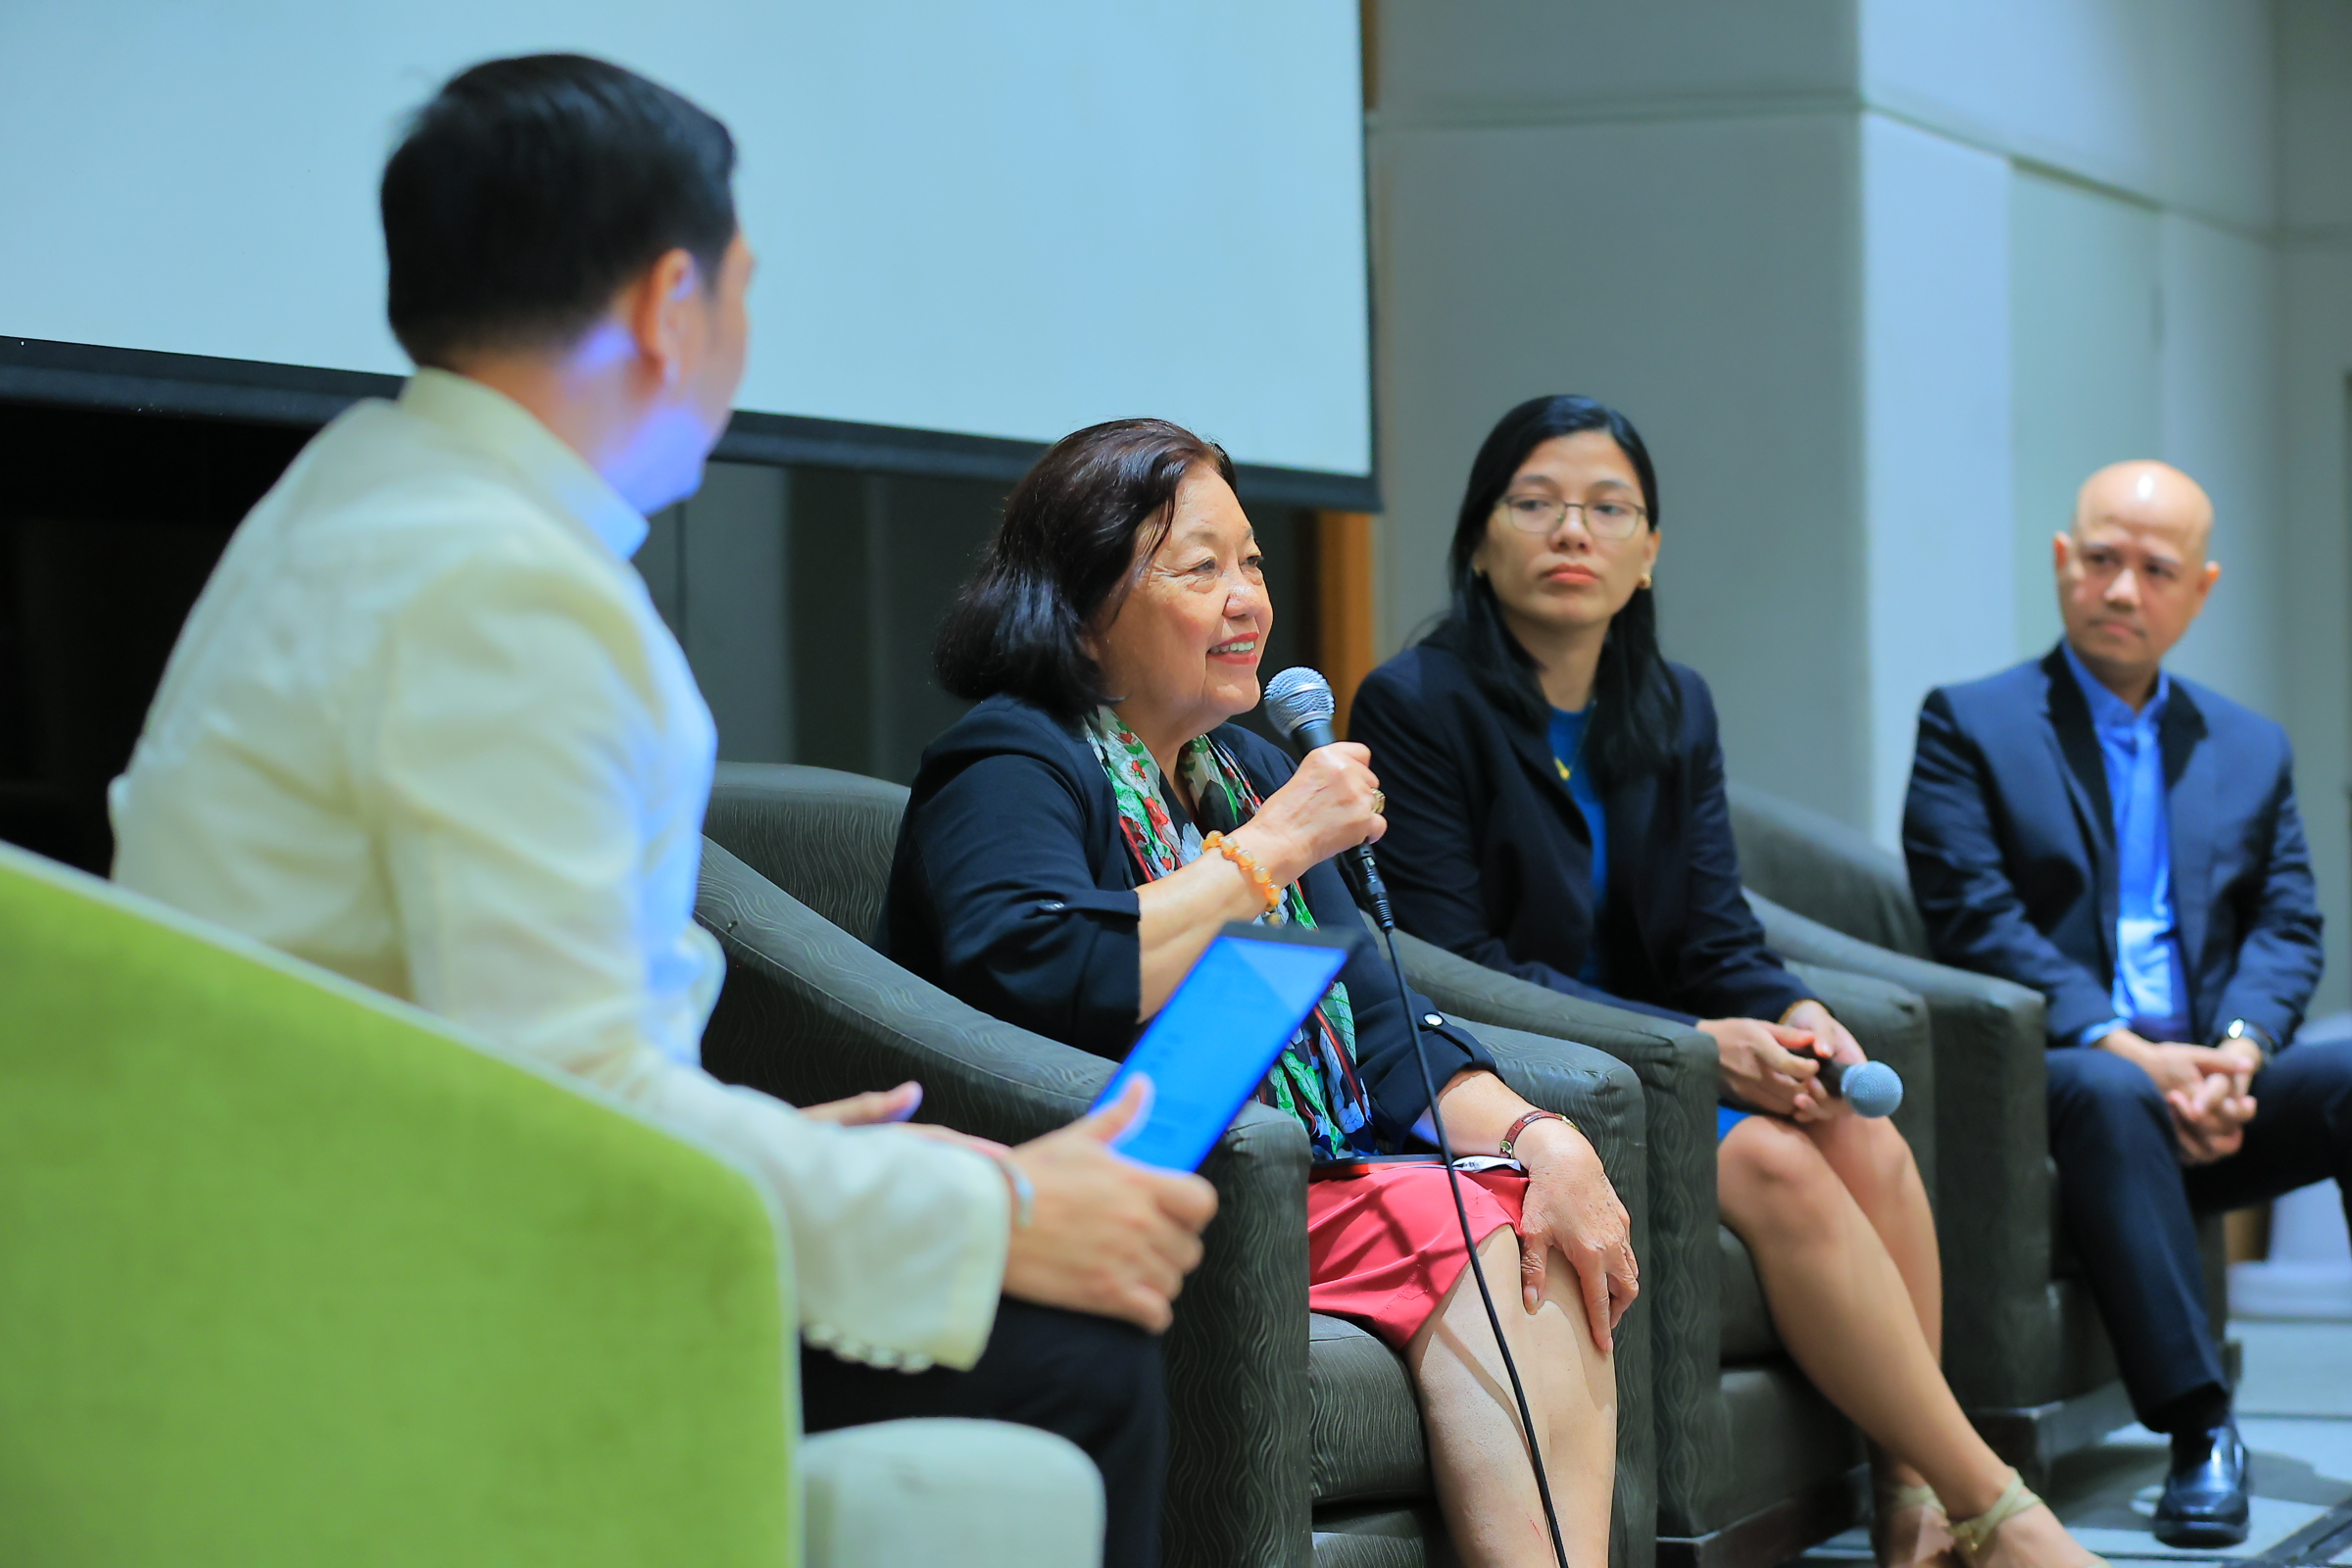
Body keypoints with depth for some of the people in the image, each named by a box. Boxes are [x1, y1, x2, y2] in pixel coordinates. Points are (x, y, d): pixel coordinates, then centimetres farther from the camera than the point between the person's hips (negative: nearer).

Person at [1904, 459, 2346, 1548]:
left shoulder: (2252, 748, 21)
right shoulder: (1969, 725, 7)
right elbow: (1976, 923, -6)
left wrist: (2238, 1048, -12)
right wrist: (2126, 1049, -18)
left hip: (2215, 1088, 4)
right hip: (2048, 1082, -4)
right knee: (2105, 1094, -38)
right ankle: (2199, 1434, -38)